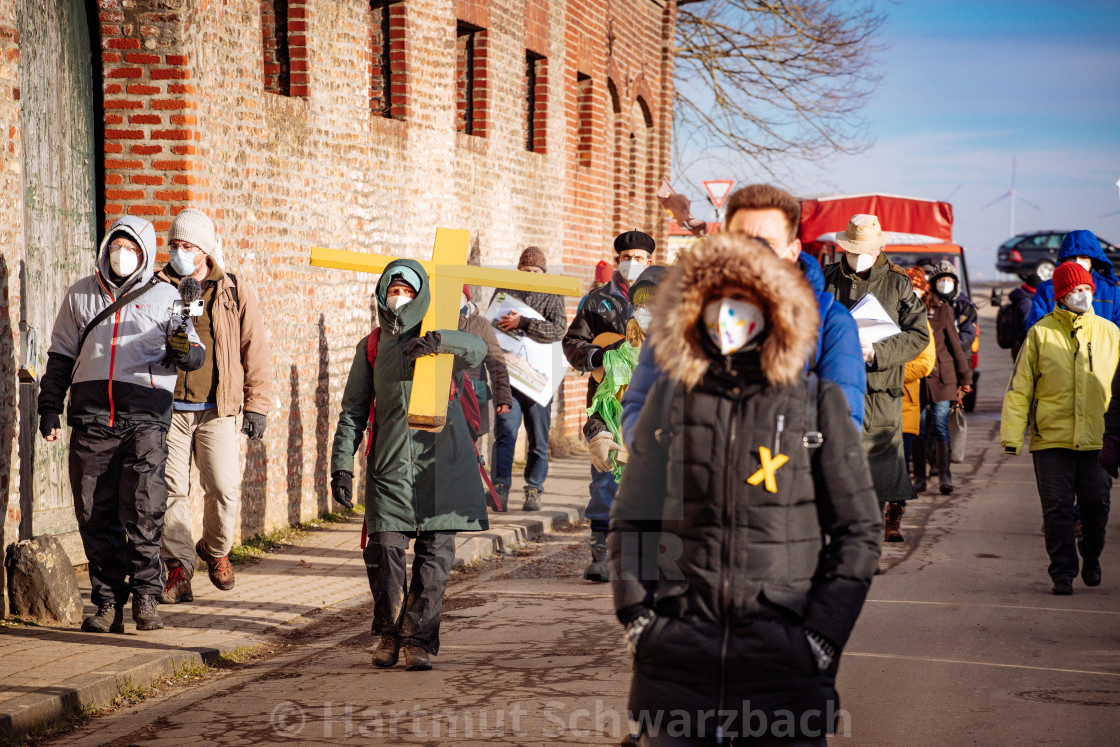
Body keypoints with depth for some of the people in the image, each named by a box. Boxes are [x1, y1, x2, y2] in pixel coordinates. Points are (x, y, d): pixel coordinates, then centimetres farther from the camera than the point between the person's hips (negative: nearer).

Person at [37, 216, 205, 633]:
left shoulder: (165, 297, 10)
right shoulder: (81, 295, 17)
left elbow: (195, 357, 4)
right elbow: (61, 356, 22)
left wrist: (184, 349, -19)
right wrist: (49, 407, 14)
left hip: (145, 414, -2)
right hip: (91, 415, 2)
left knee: (144, 509, -11)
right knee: (95, 512, 0)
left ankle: (146, 594, 2)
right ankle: (108, 602, 6)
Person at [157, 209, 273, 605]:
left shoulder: (235, 292, 6)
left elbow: (256, 350, 9)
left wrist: (257, 404, 3)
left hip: (217, 409, -1)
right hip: (167, 408, 1)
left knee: (224, 487, -9)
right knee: (171, 489, -2)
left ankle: (216, 550, 18)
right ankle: (178, 566, 10)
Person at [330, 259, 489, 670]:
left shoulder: (441, 340, 8)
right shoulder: (371, 347, 13)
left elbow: (478, 348, -15)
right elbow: (353, 412, 13)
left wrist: (436, 341, -32)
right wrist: (342, 464, 3)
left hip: (440, 462, -1)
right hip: (389, 464, 1)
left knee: (435, 551, -4)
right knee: (384, 547, -7)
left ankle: (419, 639, 5)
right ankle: (389, 633, 13)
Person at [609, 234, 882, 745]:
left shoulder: (819, 405, 4)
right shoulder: (668, 400, 9)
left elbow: (859, 530, 5)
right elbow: (630, 520, 15)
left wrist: (821, 637, -3)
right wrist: (635, 619, 4)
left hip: (783, 664, -1)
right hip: (675, 660, 2)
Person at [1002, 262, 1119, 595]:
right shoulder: (1041, 333, 2)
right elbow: (1020, 387, 2)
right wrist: (1012, 433, -6)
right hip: (1052, 439, -1)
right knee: (1058, 507, -3)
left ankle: (1090, 557, 29)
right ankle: (1063, 572, 7)